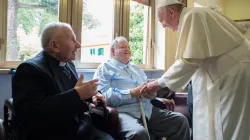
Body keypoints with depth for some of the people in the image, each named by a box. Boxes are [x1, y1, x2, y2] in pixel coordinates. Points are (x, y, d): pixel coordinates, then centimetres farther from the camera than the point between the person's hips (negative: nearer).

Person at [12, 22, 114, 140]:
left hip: (82, 129, 7)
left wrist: (90, 94, 5)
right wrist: (77, 94, -26)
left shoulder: (68, 63, 11)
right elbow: (31, 115, -26)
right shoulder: (30, 69, -14)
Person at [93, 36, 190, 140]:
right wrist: (133, 93, -13)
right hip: (123, 112, -6)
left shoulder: (136, 69, 27)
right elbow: (103, 95, -10)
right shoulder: (104, 68, 5)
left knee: (181, 120, -8)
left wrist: (151, 92, -2)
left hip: (148, 110, 7)